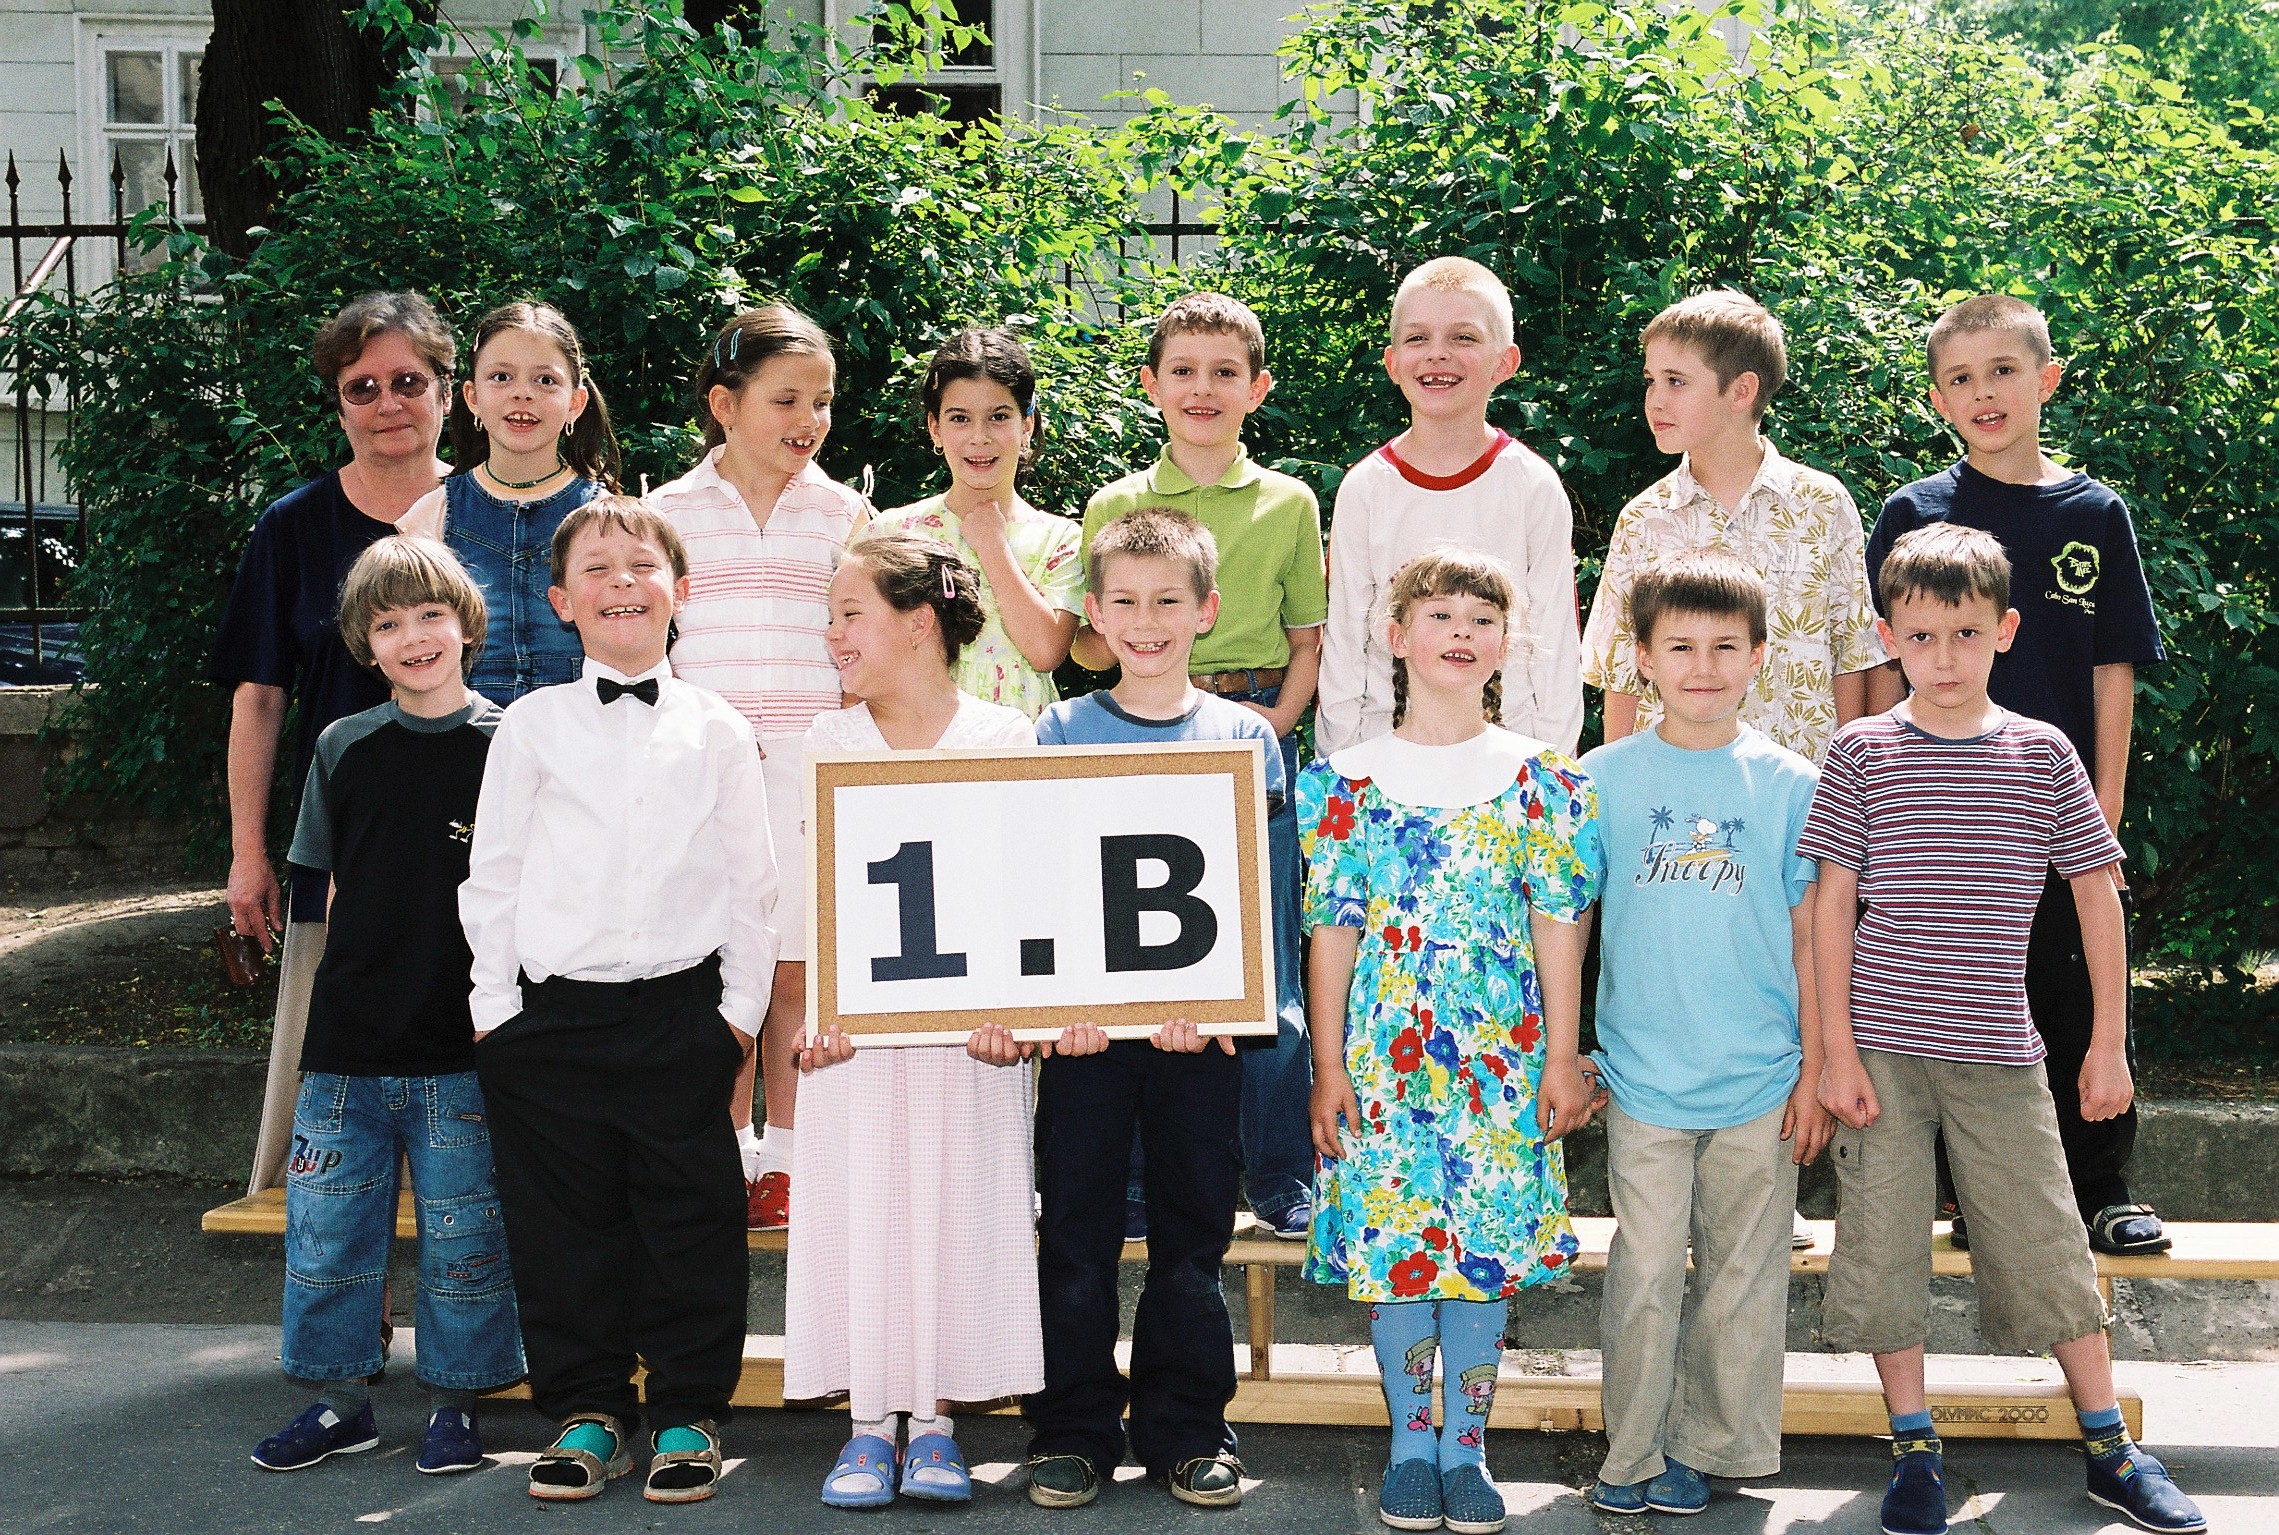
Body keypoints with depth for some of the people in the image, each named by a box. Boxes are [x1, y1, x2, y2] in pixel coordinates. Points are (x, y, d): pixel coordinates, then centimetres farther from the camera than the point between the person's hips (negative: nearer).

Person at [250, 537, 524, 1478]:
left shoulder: (507, 745, -2)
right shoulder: (343, 749, 7)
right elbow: (337, 893, 13)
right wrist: (336, 1006, 10)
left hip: (462, 1047, -3)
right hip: (347, 1044, 3)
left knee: (463, 1235, 5)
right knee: (326, 1224, 8)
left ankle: (454, 1402, 20)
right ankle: (338, 1400, 22)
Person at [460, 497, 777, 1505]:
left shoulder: (716, 731, 6)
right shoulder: (530, 726, 6)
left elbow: (752, 880, 8)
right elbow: (493, 874, 7)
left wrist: (741, 1006, 2)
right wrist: (496, 1003, 2)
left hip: (681, 1014, 0)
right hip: (549, 1016, 1)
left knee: (690, 1222, 2)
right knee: (564, 1226, 6)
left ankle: (689, 1413, 16)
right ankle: (585, 1410, 19)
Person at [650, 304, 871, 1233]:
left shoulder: (842, 512, 8)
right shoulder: (671, 512, 7)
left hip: (810, 764, 0)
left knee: (797, 968, 0)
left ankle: (784, 1156, 12)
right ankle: (728, 1153, 12)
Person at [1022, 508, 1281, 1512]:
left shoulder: (1244, 736, 4)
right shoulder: (1062, 733, 4)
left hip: (1202, 1023, 0)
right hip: (1084, 1021, 0)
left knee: (1193, 1230, 8)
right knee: (1076, 1227, 4)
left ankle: (1187, 1429, 19)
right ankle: (1074, 1430, 16)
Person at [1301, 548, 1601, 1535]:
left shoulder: (1539, 780, 4)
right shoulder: (1347, 781, 3)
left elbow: (1558, 925, 3)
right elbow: (1332, 930, 2)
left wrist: (1562, 1058, -1)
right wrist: (1327, 1068, -1)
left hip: (1501, 1051, 0)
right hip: (1382, 1050, 0)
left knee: (1485, 1242, 3)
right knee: (1389, 1241, 3)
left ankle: (1467, 1445, 16)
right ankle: (1410, 1443, 18)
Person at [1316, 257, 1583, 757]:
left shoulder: (1534, 486, -2)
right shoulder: (1364, 487, 1)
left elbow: (1555, 640, 1)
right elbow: (1344, 634, 4)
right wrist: (1341, 760, 1)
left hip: (1506, 735, -1)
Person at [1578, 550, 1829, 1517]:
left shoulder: (1788, 785, 2)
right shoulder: (1605, 780, 1)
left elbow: (1810, 937, 5)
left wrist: (1815, 1071, 3)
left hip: (1761, 1080, 1)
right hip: (1644, 1076, -1)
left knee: (1743, 1276, 8)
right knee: (1646, 1272, 0)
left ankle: (1710, 1447, 22)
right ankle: (1630, 1455, 13)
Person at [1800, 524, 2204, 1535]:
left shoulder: (2043, 754, 2)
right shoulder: (1862, 752, -1)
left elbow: (2096, 894, 7)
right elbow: (1832, 904, -1)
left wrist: (2108, 1043, 5)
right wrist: (1837, 1050, -6)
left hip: (1999, 1050, 1)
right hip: (1883, 1046, -1)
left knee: (2048, 1247, 5)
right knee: (1884, 1248, 2)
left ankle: (2110, 1450, 20)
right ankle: (1913, 1453, 16)